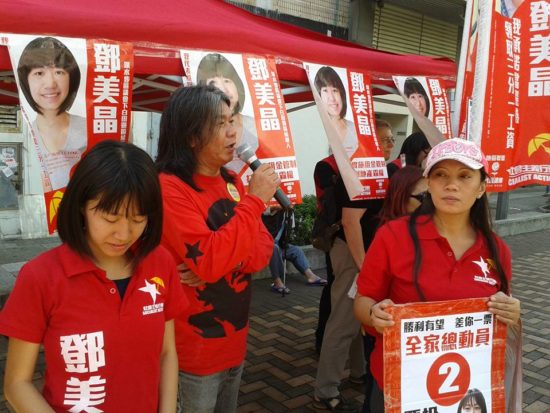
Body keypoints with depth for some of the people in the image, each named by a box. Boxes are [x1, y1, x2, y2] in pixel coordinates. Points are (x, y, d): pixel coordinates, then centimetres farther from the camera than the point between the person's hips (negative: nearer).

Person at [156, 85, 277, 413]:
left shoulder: (232, 182, 4)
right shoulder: (169, 188, -19)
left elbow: (264, 249, 0)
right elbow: (208, 261, -28)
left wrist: (216, 265, -19)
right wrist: (255, 199, -24)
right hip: (195, 351, -7)